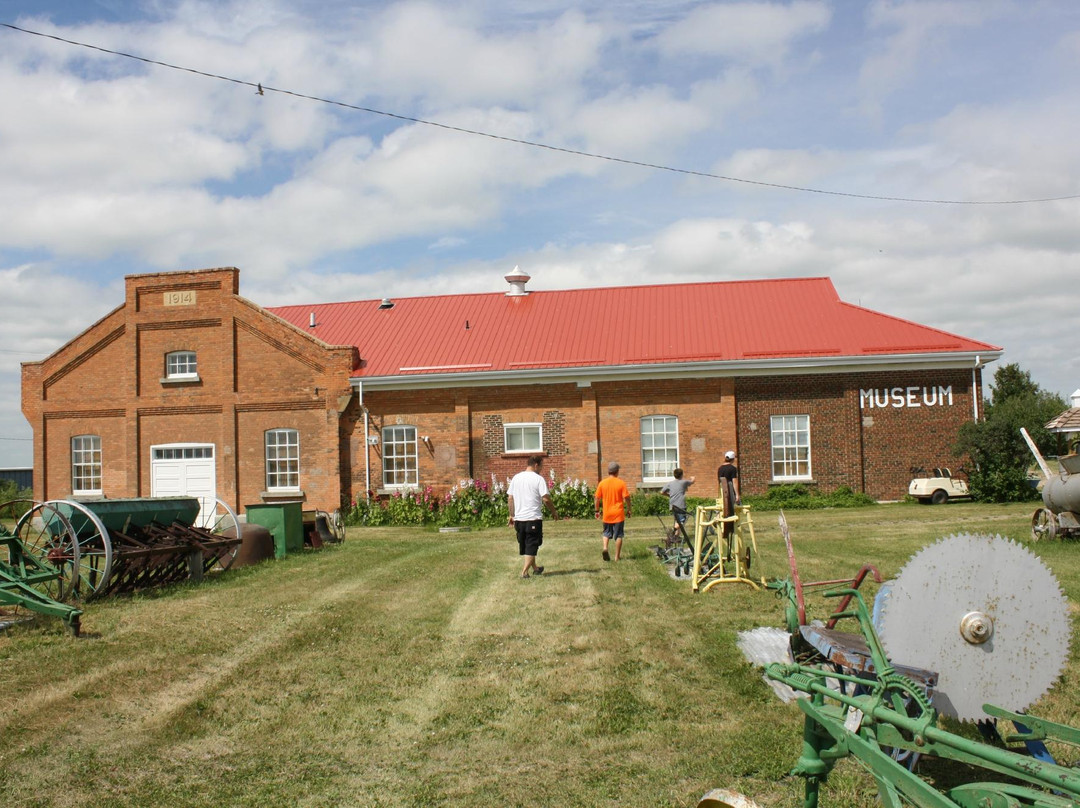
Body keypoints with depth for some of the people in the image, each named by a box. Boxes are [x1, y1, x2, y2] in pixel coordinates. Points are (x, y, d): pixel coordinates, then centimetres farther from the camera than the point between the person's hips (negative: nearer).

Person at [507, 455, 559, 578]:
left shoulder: (516, 478, 7)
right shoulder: (538, 479, -10)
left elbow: (510, 498, 8)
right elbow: (546, 499, -14)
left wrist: (512, 515, 16)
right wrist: (554, 512, 1)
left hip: (519, 518, 6)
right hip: (534, 518, -6)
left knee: (523, 544, 19)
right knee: (532, 545, 3)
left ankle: (535, 568, 33)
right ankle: (524, 571, -4)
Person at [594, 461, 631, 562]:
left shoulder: (602, 483, -2)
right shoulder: (621, 483, -7)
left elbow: (597, 498, 1)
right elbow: (626, 498, -9)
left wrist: (597, 511, 13)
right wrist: (628, 510, 3)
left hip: (606, 514, 2)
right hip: (618, 514, -2)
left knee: (607, 532, 17)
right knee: (618, 535, 7)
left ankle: (605, 547, -8)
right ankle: (617, 556, 9)